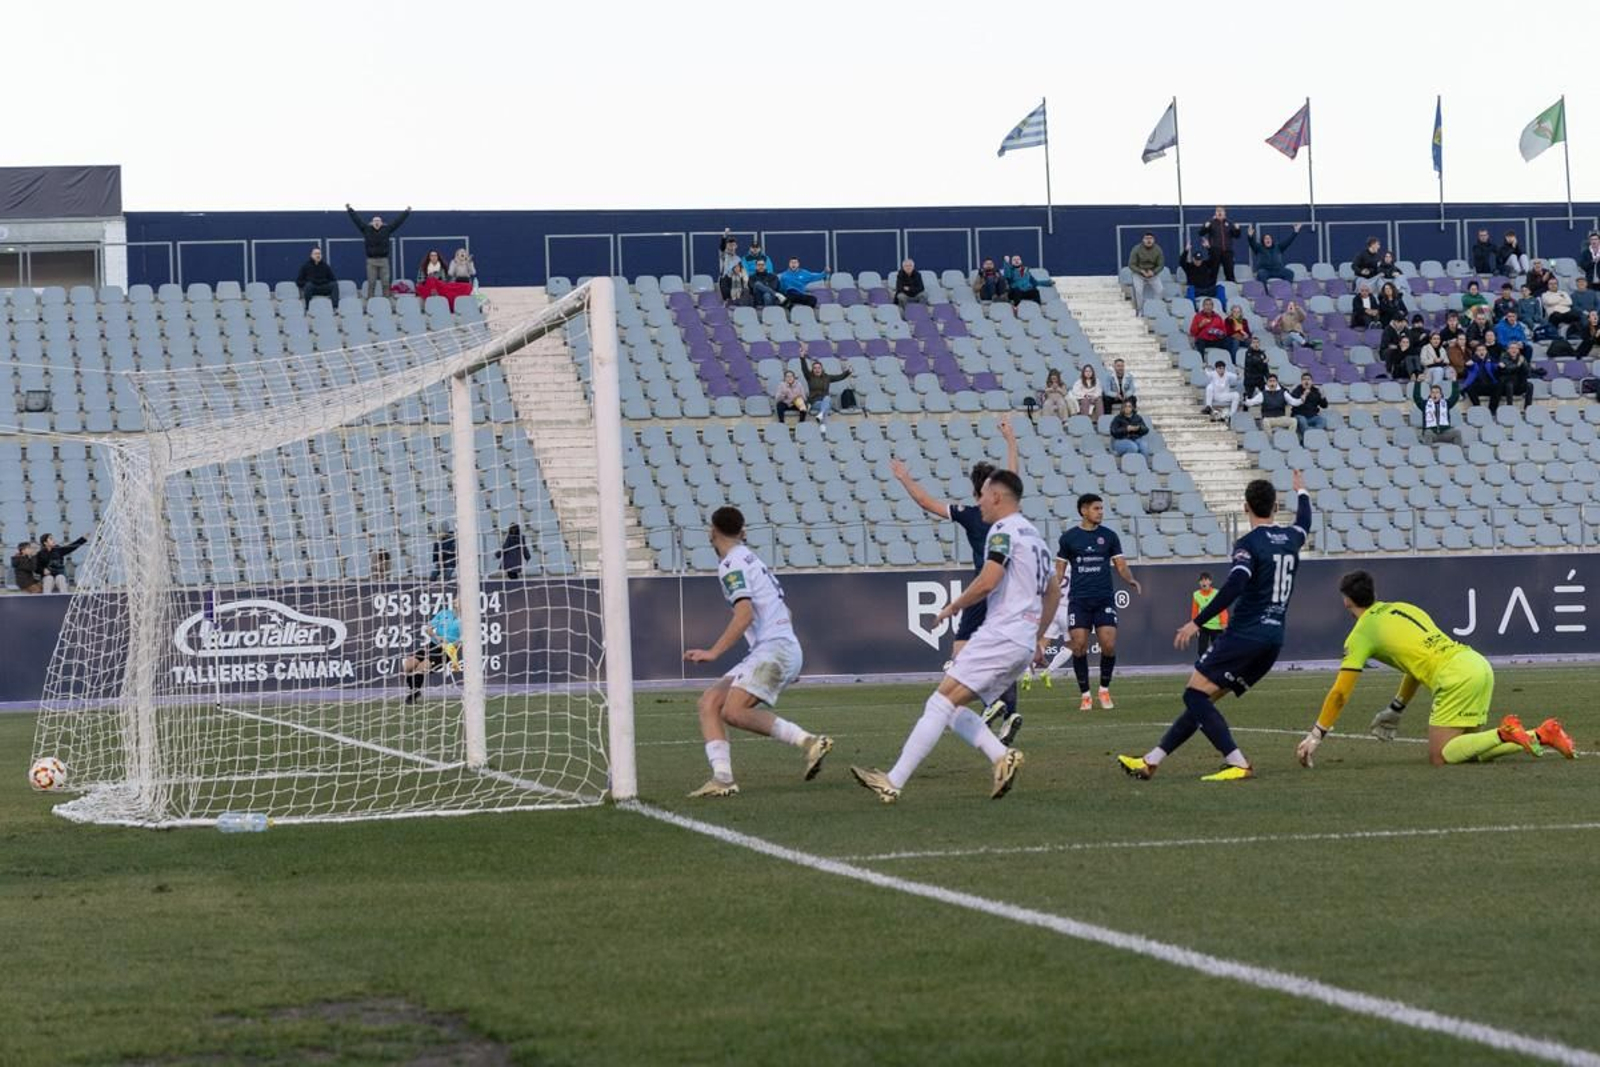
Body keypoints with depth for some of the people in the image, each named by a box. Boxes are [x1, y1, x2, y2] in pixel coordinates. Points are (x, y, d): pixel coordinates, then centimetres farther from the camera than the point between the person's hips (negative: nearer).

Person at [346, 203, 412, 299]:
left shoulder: (386, 230, 5)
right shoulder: (367, 229, 4)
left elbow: (398, 221, 7)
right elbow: (357, 220, 5)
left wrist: (407, 212, 5)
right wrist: (350, 210, 2)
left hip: (383, 260, 1)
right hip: (371, 261, -1)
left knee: (385, 283, 2)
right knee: (371, 283, 1)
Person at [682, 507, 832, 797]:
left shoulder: (732, 564, -6)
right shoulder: (752, 560, 24)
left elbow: (745, 613, -19)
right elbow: (785, 613, 28)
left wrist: (714, 652, -21)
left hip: (775, 648, -10)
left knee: (734, 711, -23)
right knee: (709, 702, 0)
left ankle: (808, 741, -19)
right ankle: (723, 778, -12)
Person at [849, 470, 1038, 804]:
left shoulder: (1004, 530, -6)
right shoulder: (1033, 535, 24)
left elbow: (988, 582, -20)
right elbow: (1053, 592, 32)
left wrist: (954, 607, -5)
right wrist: (1037, 639, 34)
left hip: (1000, 635, -10)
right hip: (1023, 645, 10)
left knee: (942, 702, -13)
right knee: (952, 708, 10)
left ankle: (893, 782, -18)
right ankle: (1002, 757, -7)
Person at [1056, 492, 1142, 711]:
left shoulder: (1109, 536, 7)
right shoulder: (1069, 537, 4)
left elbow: (1120, 565, 7)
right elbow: (1060, 568, 9)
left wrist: (1130, 580, -14)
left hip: (1104, 600, 1)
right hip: (1079, 600, -1)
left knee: (1109, 646, -9)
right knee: (1079, 647, -6)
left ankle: (1104, 689, 13)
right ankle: (1084, 694, 7)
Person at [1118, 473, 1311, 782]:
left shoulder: (1248, 544, -10)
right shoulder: (1291, 538, 13)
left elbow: (1234, 586, -24)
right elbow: (1304, 522, 38)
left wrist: (1197, 623, -23)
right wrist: (1302, 492, 58)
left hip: (1245, 634, -8)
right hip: (1274, 639, 8)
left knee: (1196, 695, -8)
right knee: (1204, 699, 11)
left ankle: (1237, 763, -18)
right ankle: (1151, 761, 12)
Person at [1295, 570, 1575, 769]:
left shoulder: (1361, 633, 4)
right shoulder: (1402, 608, 25)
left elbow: (1340, 693, 3)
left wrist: (1315, 735, 11)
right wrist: (1394, 711, 42)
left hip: (1456, 676, -8)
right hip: (1477, 662, 8)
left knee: (1440, 758, -3)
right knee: (1468, 751, 14)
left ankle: (1504, 734, -16)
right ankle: (1542, 735, 3)